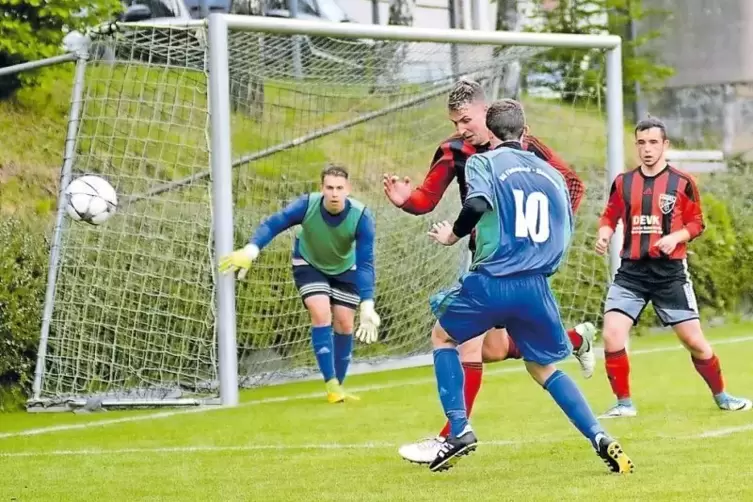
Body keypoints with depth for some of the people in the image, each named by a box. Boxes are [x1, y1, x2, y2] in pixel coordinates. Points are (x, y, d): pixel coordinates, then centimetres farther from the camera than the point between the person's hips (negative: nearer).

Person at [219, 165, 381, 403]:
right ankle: (331, 386, -16)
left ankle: (338, 387, 18)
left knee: (344, 324, 0)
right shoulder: (307, 205, -33)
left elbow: (365, 264, -34)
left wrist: (367, 306, -41)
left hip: (344, 270, 1)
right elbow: (272, 224, -26)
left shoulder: (361, 216, -34)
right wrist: (250, 251, -43)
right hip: (309, 265, -1)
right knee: (321, 315, -19)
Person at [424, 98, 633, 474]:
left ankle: (459, 430, 10)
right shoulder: (551, 174, 17)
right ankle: (600, 439, 2)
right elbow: (564, 236, 19)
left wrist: (453, 234, 0)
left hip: (491, 281, -4)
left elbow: (478, 204, -17)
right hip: (537, 287, 4)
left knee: (443, 336, 24)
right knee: (543, 368, 21)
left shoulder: (483, 162, 2)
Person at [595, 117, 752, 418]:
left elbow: (697, 223, 2)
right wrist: (604, 235, -7)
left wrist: (675, 237, -16)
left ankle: (721, 395, 23)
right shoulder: (623, 183, 6)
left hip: (670, 272, -2)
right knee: (612, 335, -13)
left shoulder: (682, 183, -1)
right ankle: (624, 403, 2)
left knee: (694, 340, 1)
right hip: (631, 271, 2)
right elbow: (610, 217, 13)